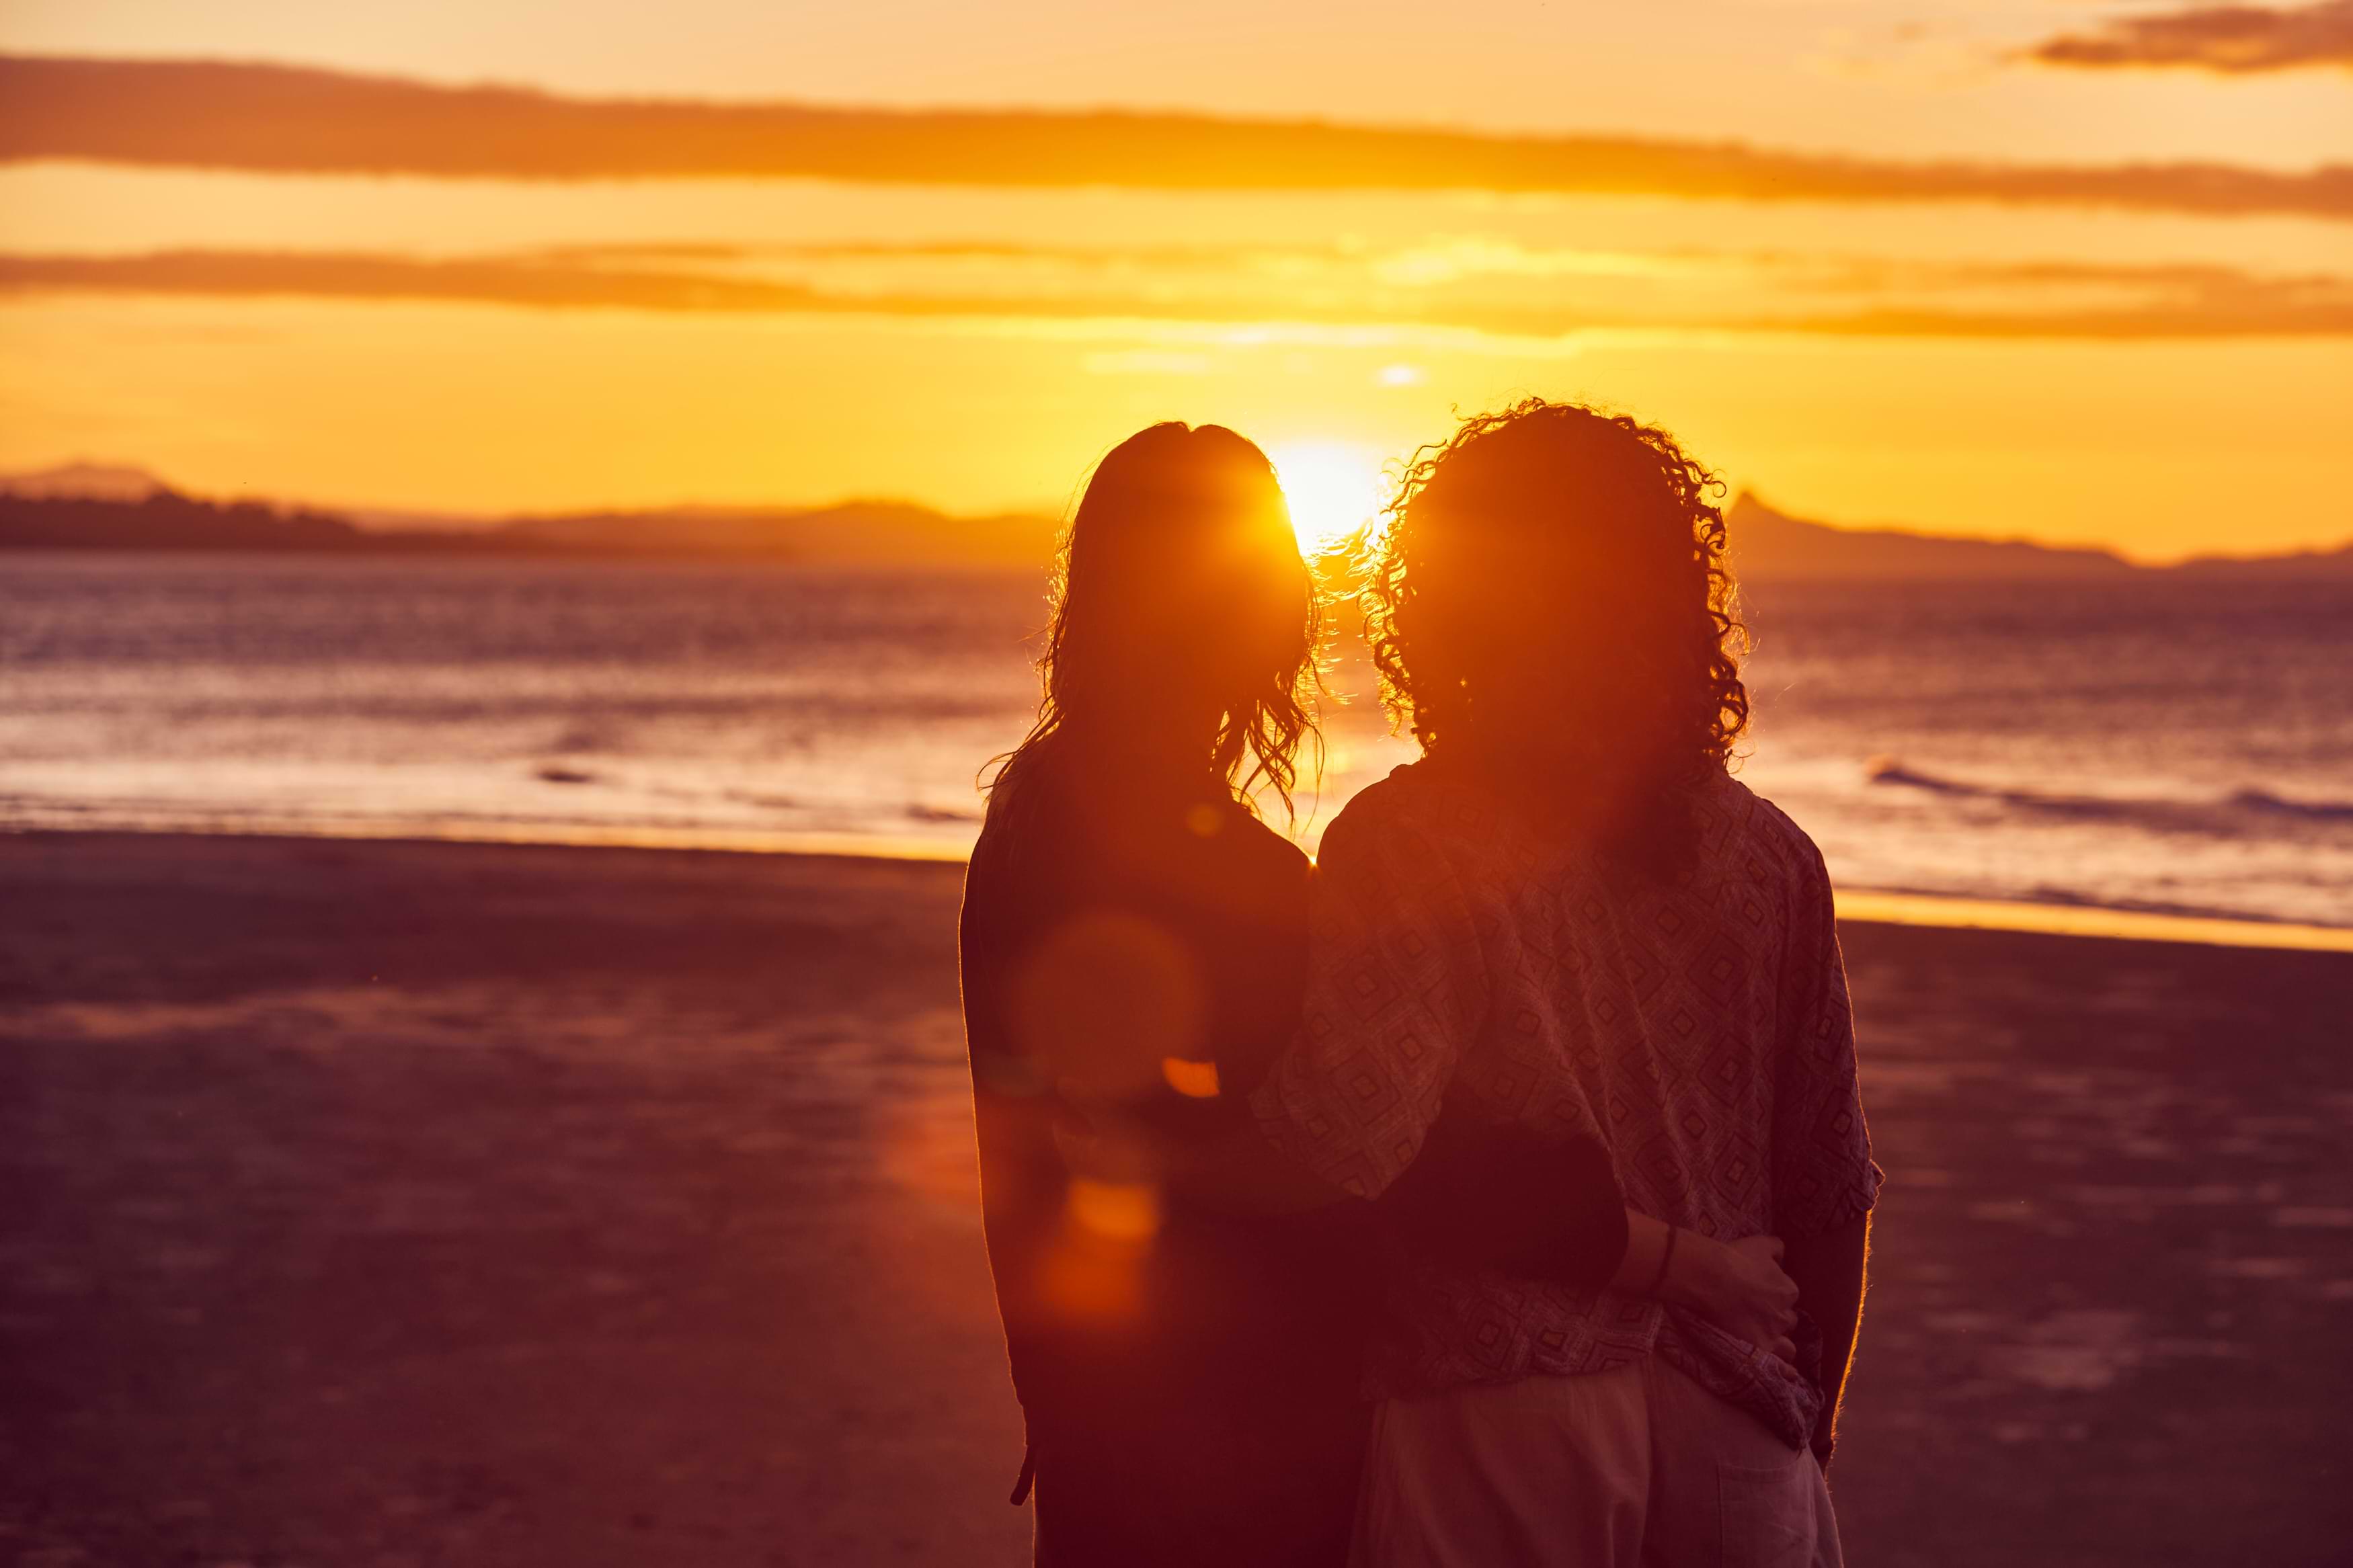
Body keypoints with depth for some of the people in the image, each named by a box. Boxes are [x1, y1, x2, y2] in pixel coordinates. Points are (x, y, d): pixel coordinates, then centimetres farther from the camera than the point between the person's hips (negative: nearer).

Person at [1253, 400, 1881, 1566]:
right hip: (1729, 1428, 4)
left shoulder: (1399, 846, -10)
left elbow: (1338, 1146, -24)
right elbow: (1830, 1186, 7)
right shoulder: (1768, 856, 4)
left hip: (1492, 1431, -4)